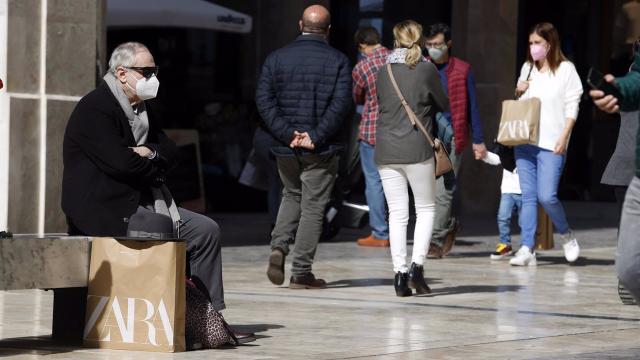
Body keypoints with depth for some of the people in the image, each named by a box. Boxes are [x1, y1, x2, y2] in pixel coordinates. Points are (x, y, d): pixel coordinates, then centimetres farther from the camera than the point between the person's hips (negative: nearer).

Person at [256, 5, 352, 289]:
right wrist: (316, 136, -15)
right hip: (321, 149, -3)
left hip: (286, 147, 3)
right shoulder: (338, 61, -3)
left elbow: (264, 100, -5)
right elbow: (341, 103, -14)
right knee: (313, 206, 4)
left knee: (292, 196, 24)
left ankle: (279, 247, 4)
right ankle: (301, 273, 2)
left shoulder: (276, 58, 3)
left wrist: (288, 134, -10)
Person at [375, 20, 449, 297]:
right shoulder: (426, 70, -4)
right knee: (426, 209, 10)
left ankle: (400, 273, 1)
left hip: (386, 152, 3)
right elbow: (443, 105, 7)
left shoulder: (383, 72, 6)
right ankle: (417, 265, -5)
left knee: (397, 214, 6)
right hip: (417, 149, -3)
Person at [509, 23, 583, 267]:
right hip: (524, 140, 6)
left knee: (547, 196, -12)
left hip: (551, 143, -6)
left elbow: (572, 106, -4)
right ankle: (527, 249, 2)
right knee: (528, 196, 3)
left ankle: (566, 235, 13)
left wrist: (564, 137, -12)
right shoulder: (527, 68, 15)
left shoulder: (565, 69, -1)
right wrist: (519, 91, 4)